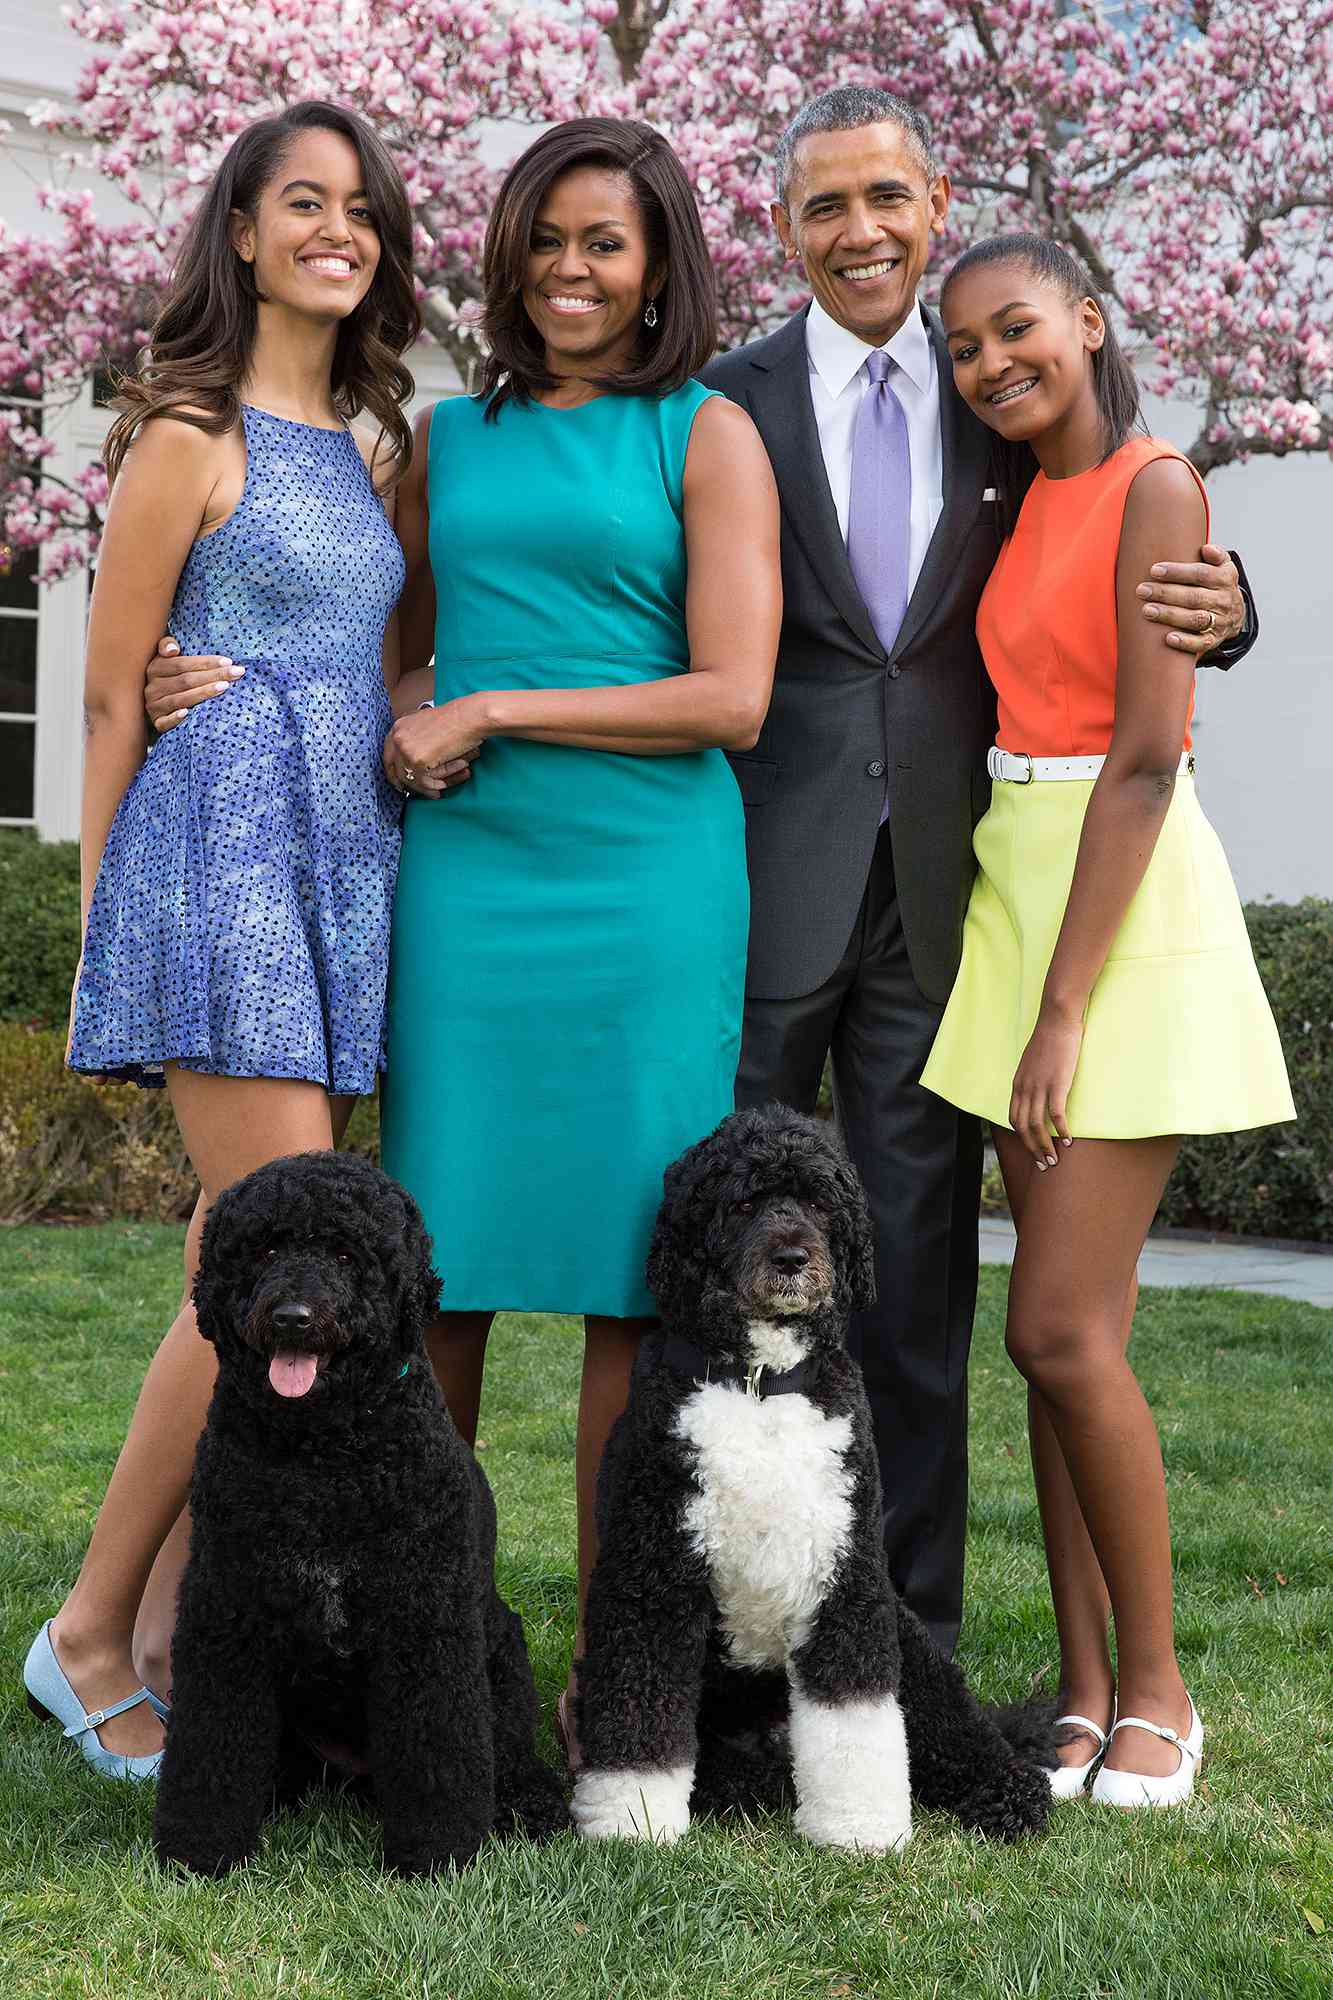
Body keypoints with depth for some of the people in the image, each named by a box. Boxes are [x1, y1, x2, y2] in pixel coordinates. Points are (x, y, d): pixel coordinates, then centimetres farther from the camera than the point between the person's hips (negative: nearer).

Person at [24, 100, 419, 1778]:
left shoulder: (372, 451, 17)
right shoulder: (193, 435, -4)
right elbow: (109, 691, -2)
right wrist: (103, 920, 0)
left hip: (342, 869, 7)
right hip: (224, 848, -7)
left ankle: (173, 1638, 10)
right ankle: (88, 1634, 0)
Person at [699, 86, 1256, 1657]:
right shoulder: (729, 403, 3)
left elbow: (1098, 609, 14)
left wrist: (1212, 609, -8)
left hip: (935, 887, 2)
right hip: (764, 886, -2)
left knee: (919, 1276, 7)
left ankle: (912, 1637, 17)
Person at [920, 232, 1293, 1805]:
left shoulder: (1156, 488, -10)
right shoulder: (1021, 504, 15)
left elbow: (1147, 759, -16)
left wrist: (1064, 1008, -18)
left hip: (1127, 910, -8)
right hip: (1017, 887, 8)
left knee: (1064, 1330, -10)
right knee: (1055, 1332, 7)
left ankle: (1157, 1694, 6)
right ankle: (1085, 1693, 13)